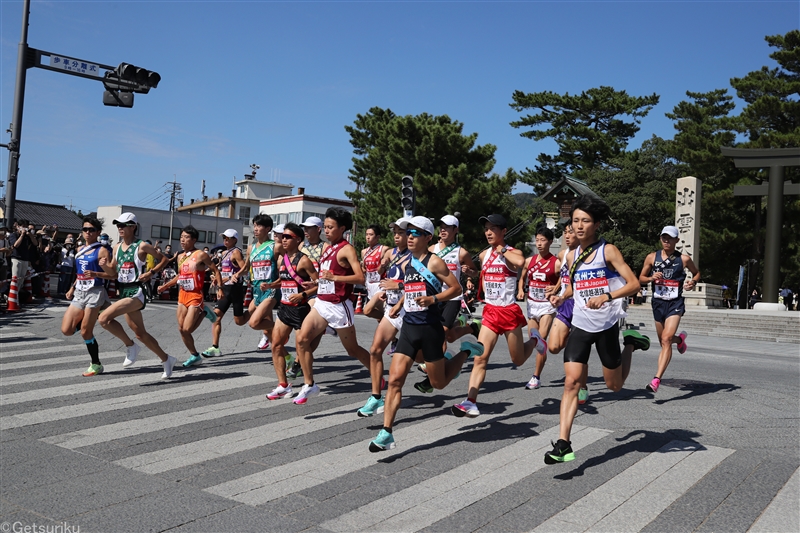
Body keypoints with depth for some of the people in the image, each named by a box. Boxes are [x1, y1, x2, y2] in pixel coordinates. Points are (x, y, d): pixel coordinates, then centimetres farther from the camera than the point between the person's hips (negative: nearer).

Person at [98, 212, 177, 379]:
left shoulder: (142, 246, -7)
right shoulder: (117, 247, 12)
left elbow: (164, 259, 0)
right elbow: (113, 272, 18)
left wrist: (151, 272, -12)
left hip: (137, 292, -8)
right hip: (124, 292, 8)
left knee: (104, 318, -23)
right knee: (140, 334, 11)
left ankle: (130, 346, -3)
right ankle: (167, 360, 26)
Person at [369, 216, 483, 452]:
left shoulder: (434, 262, -9)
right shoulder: (407, 262, 11)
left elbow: (456, 288, -10)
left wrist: (434, 299, -22)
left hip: (429, 328, -5)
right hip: (408, 327, 5)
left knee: (438, 383, 9)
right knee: (395, 379, -7)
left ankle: (466, 352, 33)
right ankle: (386, 434, 0)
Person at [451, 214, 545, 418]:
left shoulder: (512, 253, -9)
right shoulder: (484, 255, 7)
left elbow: (520, 262, -35)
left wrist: (502, 251, -21)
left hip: (509, 312, -4)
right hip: (490, 311, 4)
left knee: (518, 360, 10)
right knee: (480, 358, -9)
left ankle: (534, 340, 40)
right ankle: (471, 402, -13)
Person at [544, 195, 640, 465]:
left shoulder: (608, 250, -9)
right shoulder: (571, 256, 6)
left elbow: (634, 284, -13)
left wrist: (606, 296, -28)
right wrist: (561, 297, 1)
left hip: (607, 325, -3)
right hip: (580, 326, 3)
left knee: (615, 385, 13)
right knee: (571, 381, -11)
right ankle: (563, 444, -12)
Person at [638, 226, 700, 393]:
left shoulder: (684, 259, -1)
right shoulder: (652, 257, 2)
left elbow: (697, 273, 16)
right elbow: (641, 277, 10)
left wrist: (693, 282, -6)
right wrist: (651, 278, -11)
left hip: (675, 304, -4)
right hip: (658, 303, 4)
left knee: (666, 340, -20)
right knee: (664, 341, 17)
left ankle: (656, 380, -23)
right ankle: (680, 338, 55)